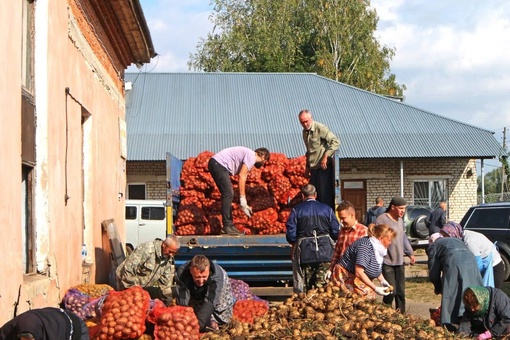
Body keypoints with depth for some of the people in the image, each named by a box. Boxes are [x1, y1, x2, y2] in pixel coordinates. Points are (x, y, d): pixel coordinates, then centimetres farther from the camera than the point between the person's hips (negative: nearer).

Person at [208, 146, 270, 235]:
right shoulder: (251, 156, -7)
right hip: (218, 164, -11)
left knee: (229, 195, 13)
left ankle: (229, 225, 15)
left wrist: (244, 204, 22)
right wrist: (243, 200, -13)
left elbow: (243, 179, 24)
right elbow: (241, 176, -15)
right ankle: (227, 226, -10)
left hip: (216, 164, 11)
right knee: (228, 194, -11)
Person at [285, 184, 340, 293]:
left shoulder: (296, 210, 0)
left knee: (304, 287, 6)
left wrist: (294, 243, 17)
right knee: (323, 285, 1)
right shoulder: (327, 209, 4)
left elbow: (290, 235, -4)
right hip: (325, 253, 1)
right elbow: (336, 232, 3)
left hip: (304, 252, -1)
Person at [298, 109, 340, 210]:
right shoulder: (305, 132, 13)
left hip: (324, 167, -8)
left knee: (325, 195, -9)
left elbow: (336, 142, -21)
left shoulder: (320, 128, -12)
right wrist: (307, 167, 23)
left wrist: (325, 156, -24)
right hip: (314, 168, 8)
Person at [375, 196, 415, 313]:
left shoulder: (400, 220, 14)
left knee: (401, 292, 10)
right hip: (387, 262, -8)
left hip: (399, 261, 8)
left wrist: (410, 253, 18)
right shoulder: (382, 219, -12)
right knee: (391, 291, -10)